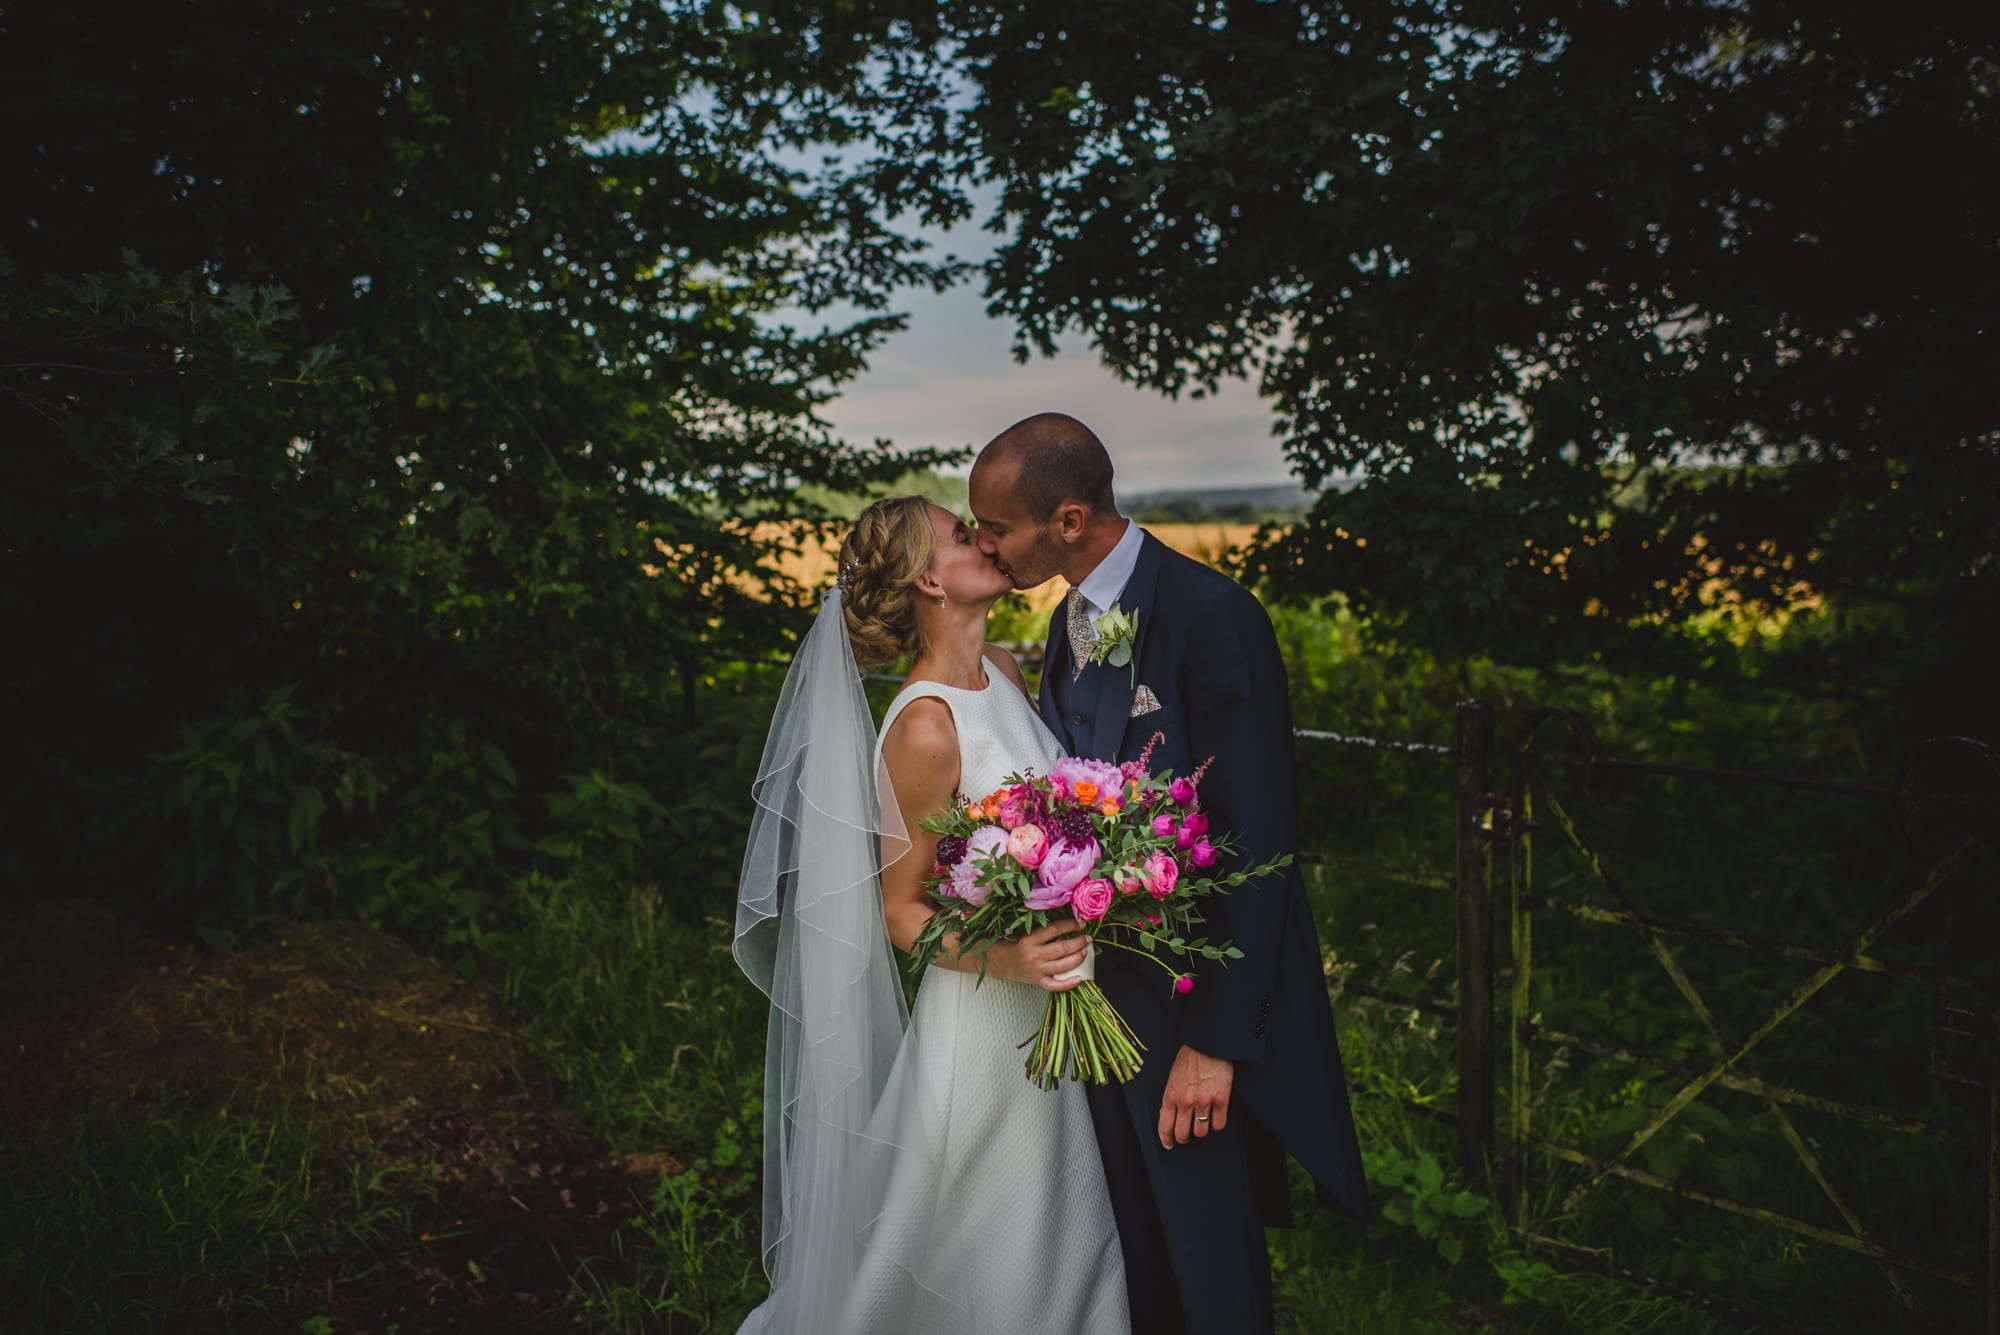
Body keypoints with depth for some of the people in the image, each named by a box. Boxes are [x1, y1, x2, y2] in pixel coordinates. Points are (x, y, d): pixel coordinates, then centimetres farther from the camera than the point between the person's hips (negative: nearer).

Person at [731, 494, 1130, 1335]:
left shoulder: (1004, 669, 2)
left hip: (1050, 1006, 7)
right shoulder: (923, 727, -22)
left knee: (1054, 1246, 21)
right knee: (980, 1266, 11)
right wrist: (1004, 957, -30)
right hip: (982, 1021, -7)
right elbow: (900, 910, -14)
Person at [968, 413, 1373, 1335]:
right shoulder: (1069, 623, 7)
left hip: (1196, 1005, -8)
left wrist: (1217, 1041, -22)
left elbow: (1257, 842, -22)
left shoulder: (1210, 616, -21)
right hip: (1101, 992, 8)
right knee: (1129, 1252, 23)